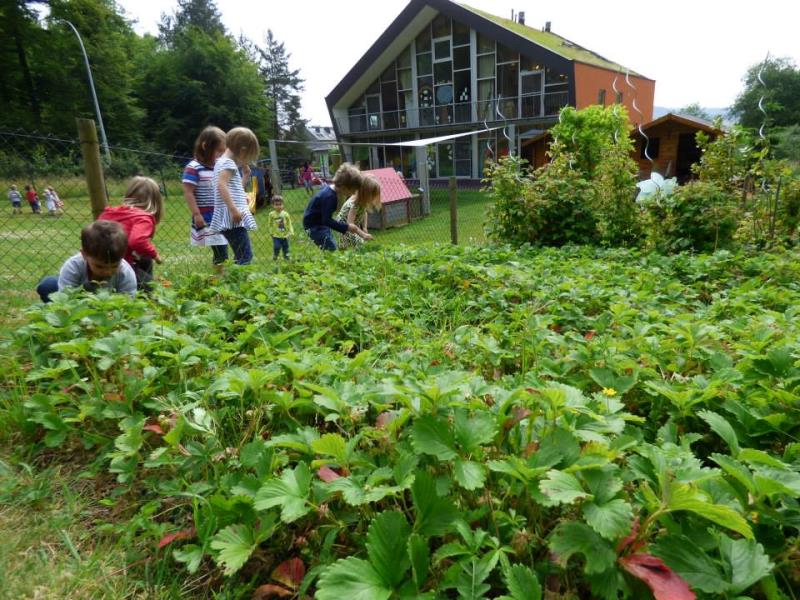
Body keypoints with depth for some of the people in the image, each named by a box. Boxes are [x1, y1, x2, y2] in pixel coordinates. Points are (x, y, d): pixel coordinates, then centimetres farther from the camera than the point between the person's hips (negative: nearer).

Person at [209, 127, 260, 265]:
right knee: (246, 257, -15)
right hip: (233, 219, -10)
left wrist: (245, 175, 21)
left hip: (234, 219, 10)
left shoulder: (223, 162, 23)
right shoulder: (228, 162, -7)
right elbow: (221, 185, -24)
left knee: (241, 257, 13)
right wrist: (234, 210, -29)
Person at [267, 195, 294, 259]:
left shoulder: (285, 214, -3)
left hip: (285, 235, 2)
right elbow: (270, 224, 4)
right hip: (276, 235, -2)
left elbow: (289, 224, 3)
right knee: (276, 247, -8)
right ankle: (275, 258, 11)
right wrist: (271, 232, 3)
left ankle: (287, 257, 26)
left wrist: (291, 232, -3)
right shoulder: (271, 214, -5)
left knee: (285, 247, 12)